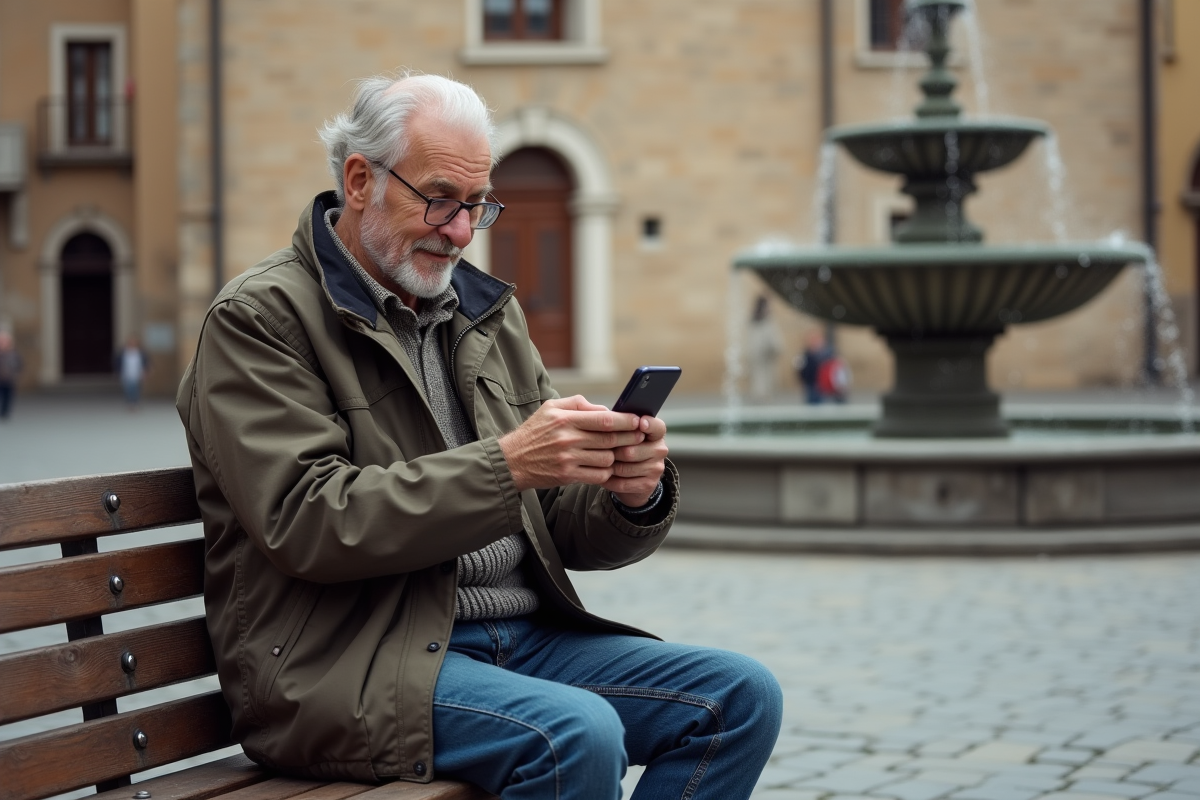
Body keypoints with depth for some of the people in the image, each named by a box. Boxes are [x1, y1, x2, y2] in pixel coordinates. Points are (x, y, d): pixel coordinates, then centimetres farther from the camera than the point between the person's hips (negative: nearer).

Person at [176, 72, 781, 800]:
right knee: (577, 735, -32)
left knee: (740, 696, -10)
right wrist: (506, 466, -23)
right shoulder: (259, 320, -4)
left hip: (522, 638, 7)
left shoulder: (488, 312, 17)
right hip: (352, 663, -7)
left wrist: (633, 492, -9)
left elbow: (566, 529, 15)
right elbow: (306, 521, -18)